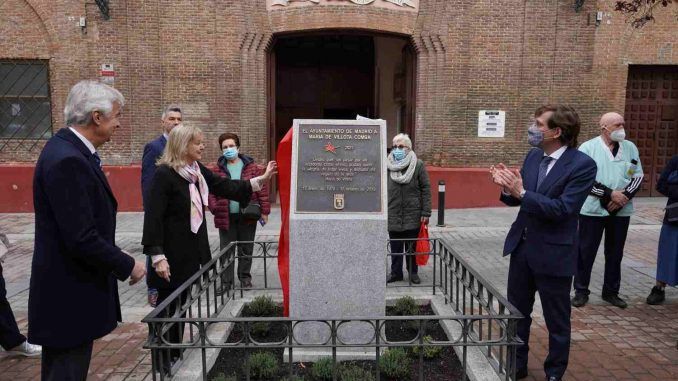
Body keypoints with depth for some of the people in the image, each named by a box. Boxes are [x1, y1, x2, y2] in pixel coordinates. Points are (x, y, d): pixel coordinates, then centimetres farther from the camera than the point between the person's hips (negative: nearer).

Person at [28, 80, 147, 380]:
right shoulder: (67, 160, -24)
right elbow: (82, 239, -26)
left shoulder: (69, 150, 7)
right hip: (70, 298, -10)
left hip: (65, 294, 10)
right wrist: (127, 266, -13)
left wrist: (117, 260, 9)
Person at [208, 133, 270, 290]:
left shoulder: (251, 166, 1)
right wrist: (215, 208, -15)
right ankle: (226, 281, 19)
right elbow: (211, 191, -1)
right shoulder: (217, 169, 1)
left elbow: (262, 188, 0)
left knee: (246, 250, 12)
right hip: (226, 216, 0)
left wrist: (264, 210, -5)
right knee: (226, 250, 8)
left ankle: (245, 278, 28)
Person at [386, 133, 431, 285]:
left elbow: (426, 189, -3)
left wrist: (426, 212, -7)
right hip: (393, 216, 1)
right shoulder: (387, 166, 1)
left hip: (413, 215, -1)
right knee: (395, 248, 10)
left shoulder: (418, 165, -3)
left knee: (412, 247, 11)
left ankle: (413, 272, 27)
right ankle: (396, 273, 24)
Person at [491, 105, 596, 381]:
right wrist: (507, 187, -14)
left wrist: (522, 192, -28)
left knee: (557, 321, 12)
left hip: (553, 253, -6)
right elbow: (517, 200, 6)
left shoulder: (582, 165, -16)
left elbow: (562, 208, -24)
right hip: (521, 246, 6)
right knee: (516, 313, 18)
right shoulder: (533, 156, 3)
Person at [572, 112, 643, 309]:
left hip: (621, 210, 4)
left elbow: (638, 176, 8)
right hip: (593, 209, -4)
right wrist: (610, 194, -16)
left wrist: (624, 196, -9)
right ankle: (581, 291, 15)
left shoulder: (630, 148, 8)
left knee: (615, 253, 12)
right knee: (586, 251, 3)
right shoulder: (588, 148, -6)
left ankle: (611, 291, 26)